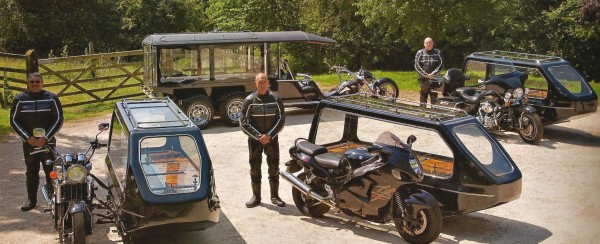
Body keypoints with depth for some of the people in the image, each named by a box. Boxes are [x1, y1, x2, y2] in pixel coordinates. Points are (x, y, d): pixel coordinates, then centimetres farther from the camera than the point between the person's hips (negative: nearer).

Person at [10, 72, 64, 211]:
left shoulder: (52, 98, 1)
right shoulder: (20, 100, 4)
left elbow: (58, 119, -1)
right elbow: (14, 121, 4)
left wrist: (46, 137, -10)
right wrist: (27, 137, -8)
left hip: (48, 142, -1)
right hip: (28, 142, 1)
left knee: (51, 171, -2)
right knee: (31, 172, 7)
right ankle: (31, 199, 15)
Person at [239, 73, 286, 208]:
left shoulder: (275, 99, 0)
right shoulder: (249, 100, -3)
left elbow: (281, 119, -2)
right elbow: (244, 122, -6)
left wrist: (269, 135, -13)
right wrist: (258, 136, -15)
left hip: (272, 138, 1)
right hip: (254, 139, 0)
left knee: (274, 168, 5)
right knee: (255, 168, 4)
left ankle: (275, 196, 17)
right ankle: (256, 196, 15)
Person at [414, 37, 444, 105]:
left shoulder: (438, 52, 7)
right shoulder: (419, 53, 5)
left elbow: (441, 64, 0)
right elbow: (417, 66, -3)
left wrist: (433, 74, -13)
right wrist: (426, 75, -12)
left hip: (435, 79, 0)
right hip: (423, 79, 0)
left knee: (434, 97, 2)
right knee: (423, 96, 5)